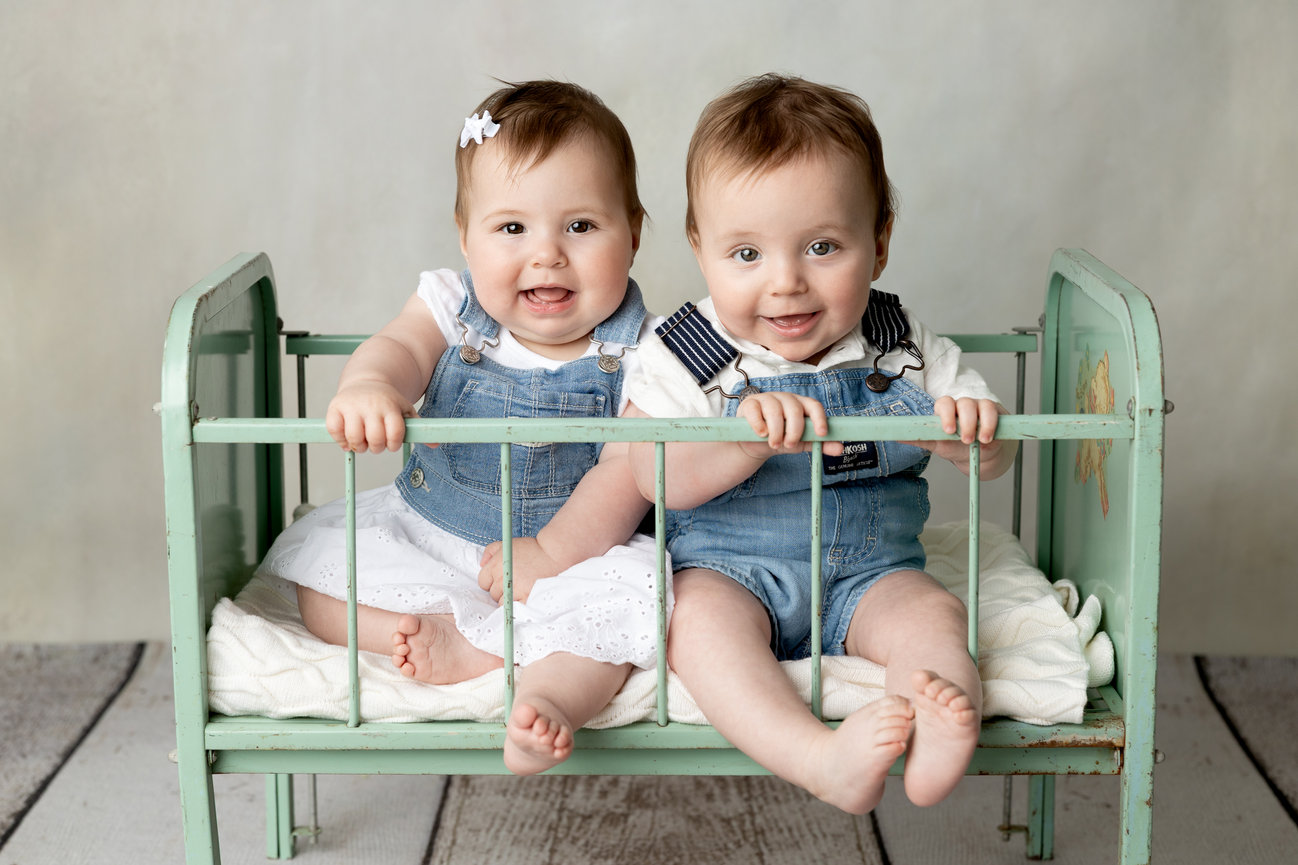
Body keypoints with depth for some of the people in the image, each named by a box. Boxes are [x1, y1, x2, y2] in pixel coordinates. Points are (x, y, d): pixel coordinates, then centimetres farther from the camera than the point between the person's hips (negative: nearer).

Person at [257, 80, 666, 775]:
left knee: (633, 586, -32)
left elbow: (629, 472, -19)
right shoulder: (455, 310, -5)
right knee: (310, 556, -13)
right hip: (422, 536, 3)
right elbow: (399, 348, -24)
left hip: (576, 544, -3)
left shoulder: (633, 353, -12)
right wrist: (367, 386, -49)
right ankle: (443, 636, -27)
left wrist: (551, 553, -30)